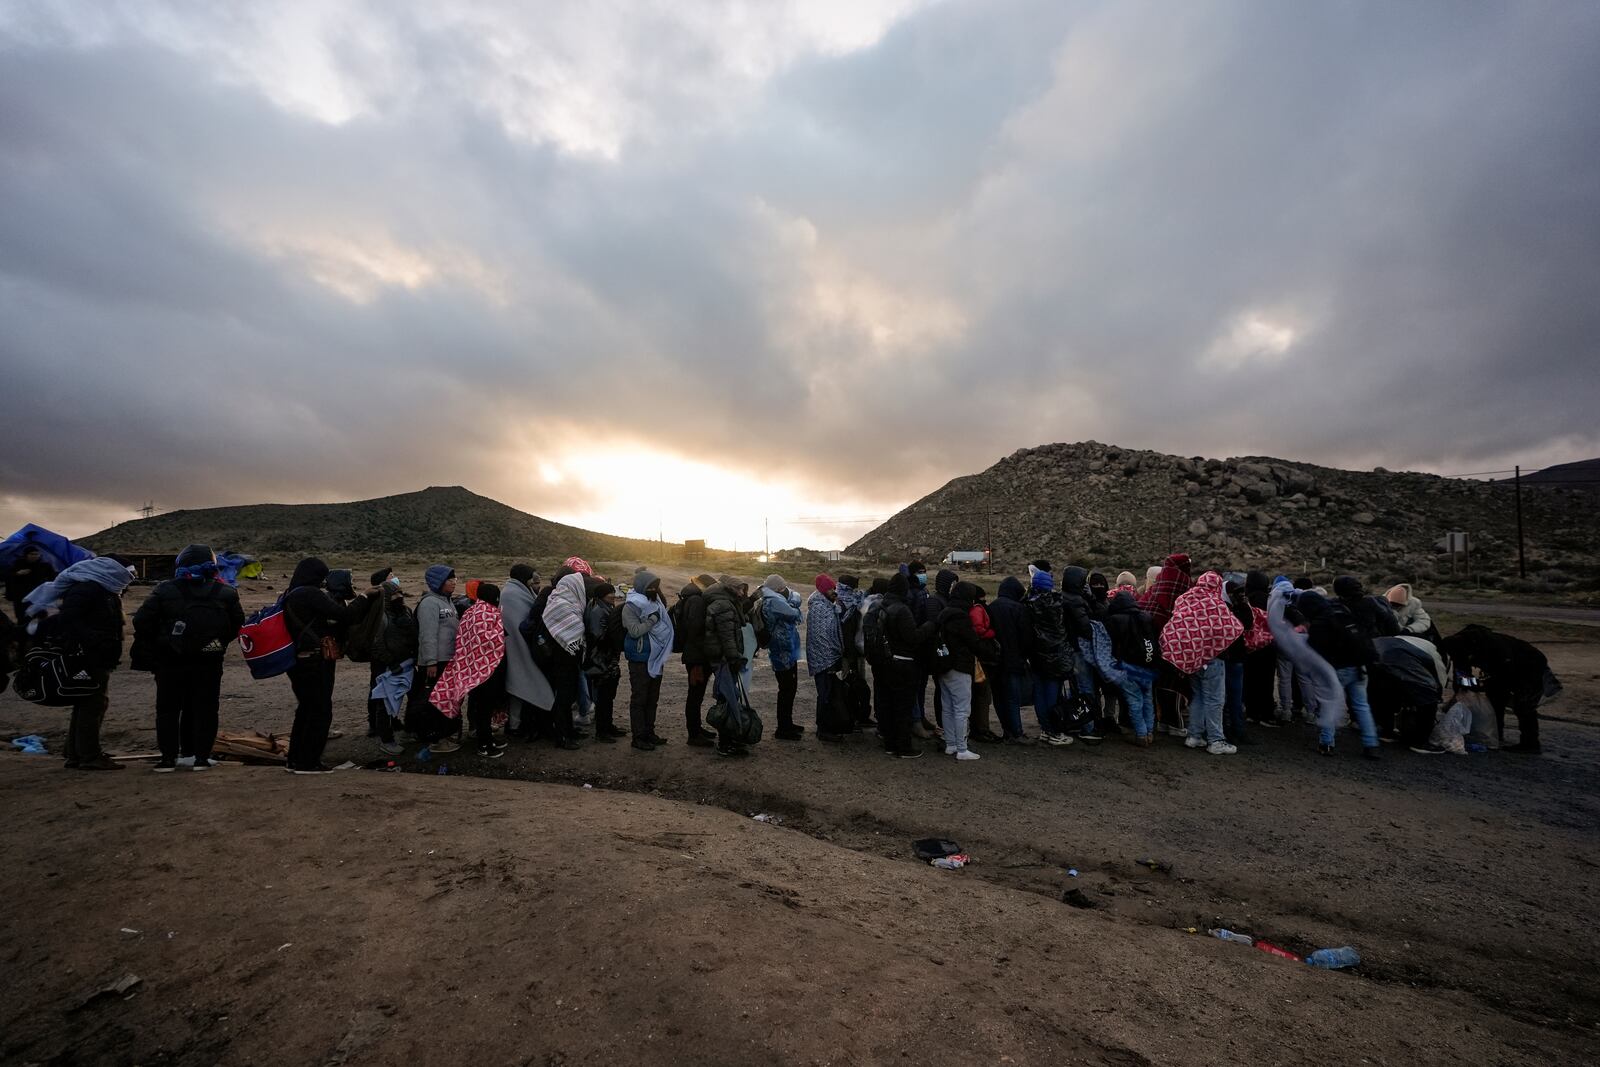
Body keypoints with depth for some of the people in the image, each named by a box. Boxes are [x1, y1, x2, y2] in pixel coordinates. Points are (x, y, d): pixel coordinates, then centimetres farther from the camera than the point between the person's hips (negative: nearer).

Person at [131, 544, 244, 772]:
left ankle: (168, 758, 11)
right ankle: (200, 756, 7)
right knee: (204, 708, 7)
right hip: (208, 662, 0)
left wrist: (152, 645, 7)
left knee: (168, 709, 11)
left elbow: (141, 620, -7)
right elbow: (237, 623, 3)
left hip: (170, 662, 0)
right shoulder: (225, 592, -3)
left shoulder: (165, 590, -7)